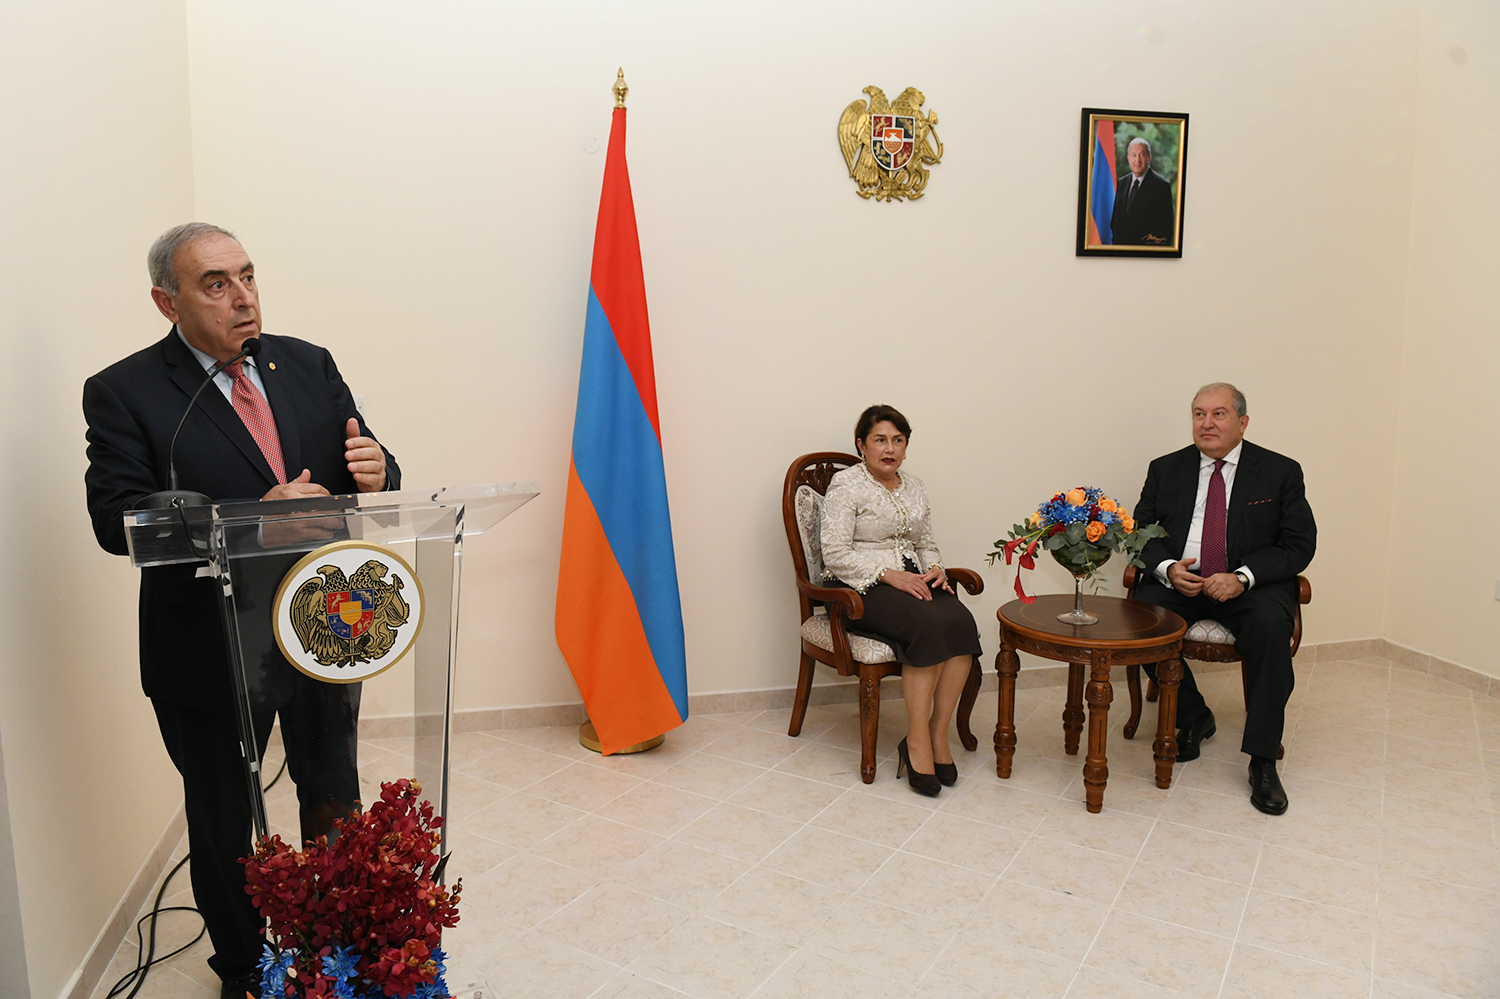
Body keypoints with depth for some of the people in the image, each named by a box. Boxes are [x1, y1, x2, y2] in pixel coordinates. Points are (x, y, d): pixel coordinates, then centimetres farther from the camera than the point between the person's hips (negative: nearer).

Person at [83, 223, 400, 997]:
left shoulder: (309, 365, 3)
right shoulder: (124, 393, -10)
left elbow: (368, 472, 4)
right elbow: (118, 520, -20)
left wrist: (375, 472, -21)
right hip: (209, 647, -4)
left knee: (335, 802, 21)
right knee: (224, 820, 16)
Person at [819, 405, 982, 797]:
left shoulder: (914, 487, 18)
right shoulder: (845, 485, -3)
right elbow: (836, 554, -11)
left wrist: (935, 569, 1)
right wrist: (889, 575, -19)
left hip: (911, 580, 6)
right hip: (861, 588, -6)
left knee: (960, 620, -26)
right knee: (929, 624, -33)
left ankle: (938, 735, -19)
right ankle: (917, 741, -24)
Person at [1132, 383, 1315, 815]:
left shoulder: (1280, 472, 4)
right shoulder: (1166, 469, 10)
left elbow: (1299, 545, -2)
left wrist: (1242, 577, -19)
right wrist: (1167, 568, -14)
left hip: (1251, 585, -2)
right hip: (1180, 581, 2)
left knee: (1270, 624, -33)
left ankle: (1263, 761, -22)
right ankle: (1193, 717, -2)